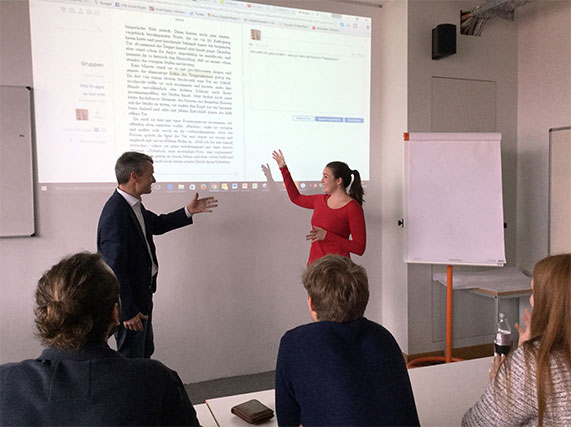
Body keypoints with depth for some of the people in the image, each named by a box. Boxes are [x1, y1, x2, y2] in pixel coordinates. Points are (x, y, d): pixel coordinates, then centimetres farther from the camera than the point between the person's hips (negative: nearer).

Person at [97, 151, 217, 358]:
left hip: (142, 295, 10)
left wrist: (188, 212, 14)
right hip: (129, 301, -10)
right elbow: (115, 269, -27)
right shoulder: (115, 215, -27)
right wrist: (127, 312, -22)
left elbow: (156, 224, 23)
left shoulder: (133, 204, 3)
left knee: (145, 352, 23)